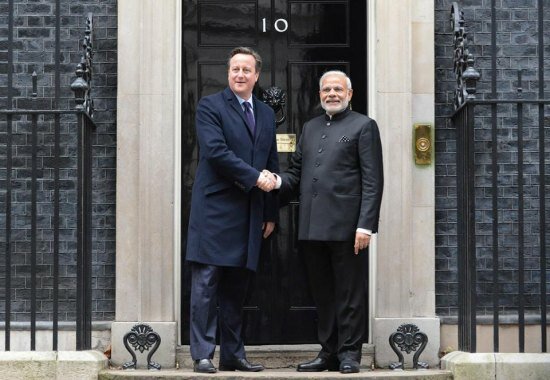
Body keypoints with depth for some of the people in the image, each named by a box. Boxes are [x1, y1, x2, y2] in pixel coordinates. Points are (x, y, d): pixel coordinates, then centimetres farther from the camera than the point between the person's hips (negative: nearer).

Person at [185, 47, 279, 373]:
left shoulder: (267, 114, 18)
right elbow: (215, 151, -14)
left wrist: (271, 213, 16)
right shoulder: (210, 106, 0)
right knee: (206, 285, -5)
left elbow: (272, 165, 19)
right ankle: (203, 355, -2)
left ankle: (233, 354, 15)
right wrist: (253, 177, -15)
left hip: (249, 214, 6)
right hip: (215, 209, -5)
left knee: (237, 288, 9)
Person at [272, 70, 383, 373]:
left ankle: (349, 353, 7)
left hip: (346, 226, -6)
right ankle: (328, 352, 18)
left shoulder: (363, 126, 2)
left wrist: (365, 225, -13)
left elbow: (373, 181, -5)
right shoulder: (310, 128, 21)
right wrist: (279, 182, -5)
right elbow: (296, 173, 19)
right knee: (322, 294, 10)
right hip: (312, 227, 6)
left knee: (349, 294, 0)